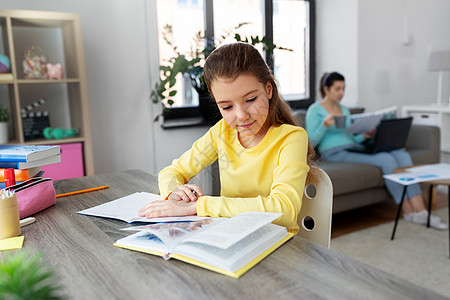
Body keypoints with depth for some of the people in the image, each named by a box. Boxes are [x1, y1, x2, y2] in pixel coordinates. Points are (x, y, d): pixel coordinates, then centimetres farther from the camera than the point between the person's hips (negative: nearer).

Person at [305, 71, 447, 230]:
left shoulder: (345, 110, 23)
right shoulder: (315, 110, 1)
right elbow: (310, 142, -8)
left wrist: (364, 136, 3)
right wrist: (324, 125, -23)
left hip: (352, 148, 8)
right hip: (334, 153, -7)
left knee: (402, 154, -15)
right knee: (386, 159, -26)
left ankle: (420, 211, -22)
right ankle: (408, 210, -13)